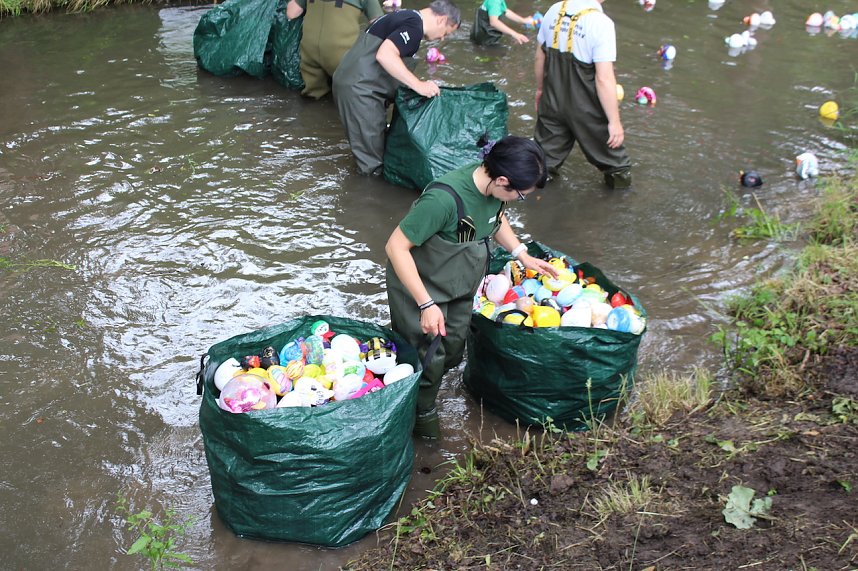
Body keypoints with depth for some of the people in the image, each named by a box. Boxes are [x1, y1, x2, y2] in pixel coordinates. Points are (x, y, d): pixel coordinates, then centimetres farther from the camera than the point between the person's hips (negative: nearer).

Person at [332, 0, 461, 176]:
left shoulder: (407, 16, 18)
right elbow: (384, 55, -29)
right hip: (359, 88, -10)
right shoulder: (414, 26, -14)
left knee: (371, 139, 19)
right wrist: (418, 85, -27)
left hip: (355, 83, 10)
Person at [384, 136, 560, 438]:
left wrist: (522, 254, 0)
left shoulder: (492, 185, -16)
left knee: (453, 349, 18)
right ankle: (421, 412, 32)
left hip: (461, 282, 7)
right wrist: (427, 305, -32)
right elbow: (396, 246, -32)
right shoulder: (443, 198, -39)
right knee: (429, 356, 4)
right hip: (421, 282, -7)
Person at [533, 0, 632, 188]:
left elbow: (540, 57, 8)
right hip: (584, 106, -4)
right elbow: (604, 79, -23)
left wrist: (540, 89, 24)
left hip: (552, 98, 5)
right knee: (607, 138, 19)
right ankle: (618, 174, 37)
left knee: (548, 144, 22)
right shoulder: (600, 22, -21)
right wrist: (614, 121, -18)